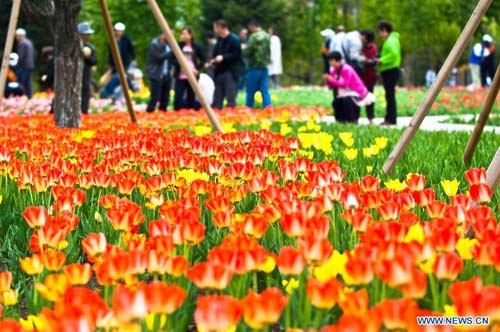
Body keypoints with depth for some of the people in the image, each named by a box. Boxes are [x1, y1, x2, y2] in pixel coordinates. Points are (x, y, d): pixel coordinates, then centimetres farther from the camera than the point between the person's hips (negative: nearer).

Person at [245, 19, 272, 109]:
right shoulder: (267, 36, 9)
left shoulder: (254, 36, -15)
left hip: (254, 67, -6)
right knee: (265, 90, 5)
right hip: (264, 67, 6)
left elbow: (247, 51, -15)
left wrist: (244, 48, 5)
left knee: (250, 91, 3)